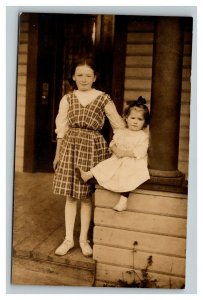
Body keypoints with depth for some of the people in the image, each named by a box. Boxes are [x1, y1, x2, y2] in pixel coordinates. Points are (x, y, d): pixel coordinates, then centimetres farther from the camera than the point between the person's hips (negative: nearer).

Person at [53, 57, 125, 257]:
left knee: (86, 195, 5)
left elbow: (119, 125, 1)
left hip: (93, 147, -1)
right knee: (70, 195, 6)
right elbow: (61, 128, 7)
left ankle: (84, 239, 21)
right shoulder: (67, 99, 5)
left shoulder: (103, 99, 0)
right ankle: (68, 239, 19)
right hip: (71, 146, 2)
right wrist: (58, 153, 8)